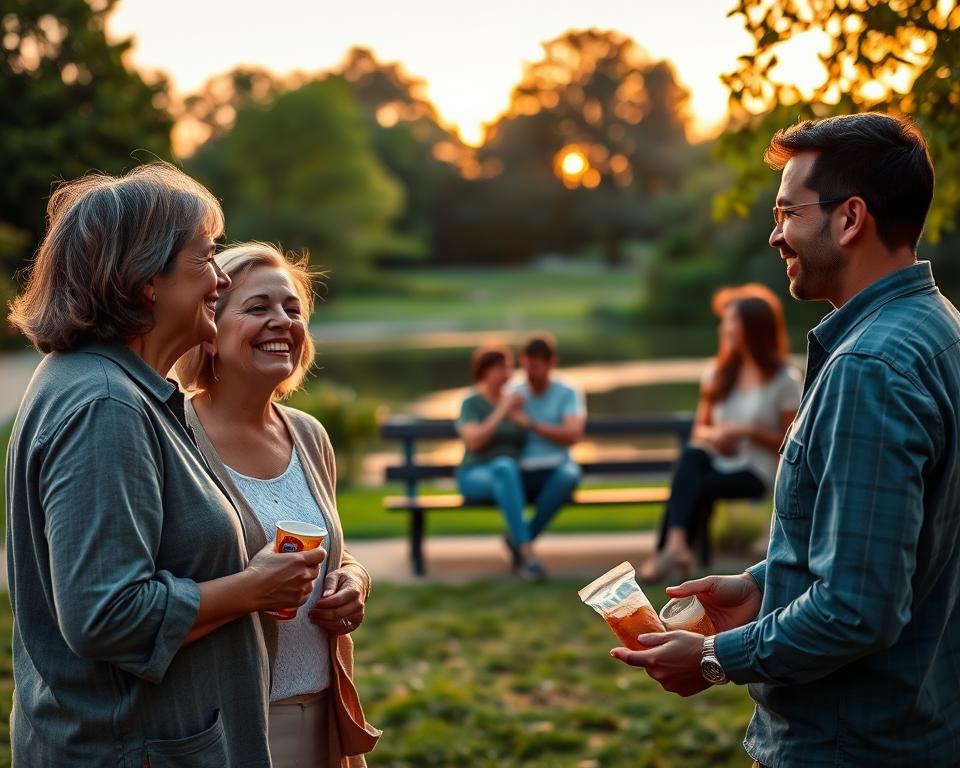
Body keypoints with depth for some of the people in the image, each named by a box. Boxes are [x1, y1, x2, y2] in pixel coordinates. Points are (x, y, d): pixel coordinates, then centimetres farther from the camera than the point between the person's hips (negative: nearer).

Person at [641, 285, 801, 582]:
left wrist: (748, 430, -17)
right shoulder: (719, 372, 13)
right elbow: (700, 427, 15)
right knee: (692, 455, -34)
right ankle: (677, 543, -51)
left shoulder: (785, 380, -3)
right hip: (718, 459, 4)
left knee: (702, 486, -35)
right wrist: (712, 435, -9)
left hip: (756, 472, -4)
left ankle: (666, 550, -33)